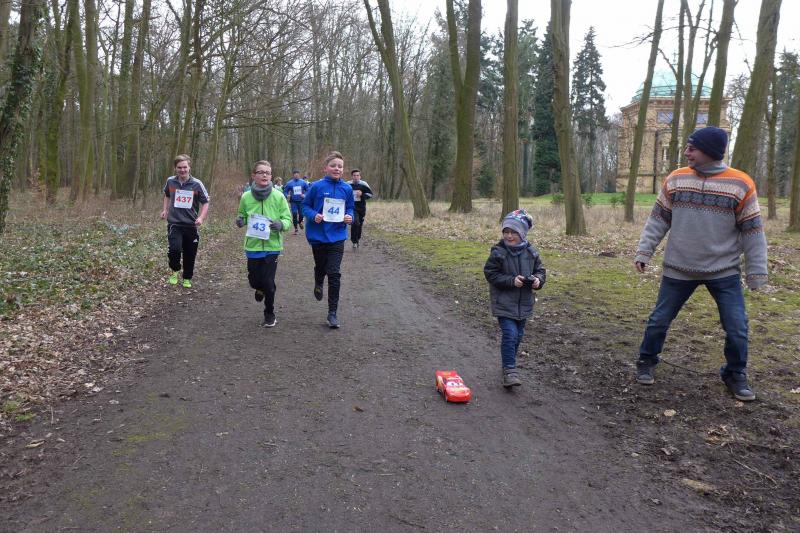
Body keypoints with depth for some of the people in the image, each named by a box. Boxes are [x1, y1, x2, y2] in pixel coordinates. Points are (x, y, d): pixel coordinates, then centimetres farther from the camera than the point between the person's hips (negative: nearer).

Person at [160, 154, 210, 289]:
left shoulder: (197, 184, -7)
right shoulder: (170, 181, 0)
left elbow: (205, 202, -1)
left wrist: (201, 218, -15)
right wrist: (165, 210, 9)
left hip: (191, 225, 0)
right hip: (174, 223, 0)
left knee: (190, 254, 9)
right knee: (174, 249, -22)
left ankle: (187, 278, 32)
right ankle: (175, 271, 7)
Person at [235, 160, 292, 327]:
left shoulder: (278, 196, -10)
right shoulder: (246, 197, -4)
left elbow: (288, 219, -4)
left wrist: (281, 224, -24)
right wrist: (240, 220, -9)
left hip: (272, 246, -2)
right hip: (253, 246, 2)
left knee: (268, 282, 0)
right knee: (254, 280, 12)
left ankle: (270, 314, 22)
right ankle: (261, 288, 50)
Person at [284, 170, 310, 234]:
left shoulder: (303, 182, 1)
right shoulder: (289, 183, 2)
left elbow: (308, 190, 5)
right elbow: (285, 191, 8)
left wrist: (305, 195, -12)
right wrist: (287, 196, -12)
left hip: (301, 201, 0)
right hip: (293, 201, 0)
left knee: (301, 214, -2)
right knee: (294, 214, -5)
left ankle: (300, 222, 34)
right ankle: (296, 229, 8)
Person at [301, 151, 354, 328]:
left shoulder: (347, 189, -1)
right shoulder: (317, 186, -8)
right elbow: (305, 206, 0)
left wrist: (349, 217, -9)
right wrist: (313, 215, -19)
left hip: (337, 236, 1)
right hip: (318, 235, 0)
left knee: (334, 274, -4)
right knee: (320, 267, 18)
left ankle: (332, 313, 4)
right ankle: (318, 284, 56)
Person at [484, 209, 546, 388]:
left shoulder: (531, 252, -1)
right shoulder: (498, 252, -13)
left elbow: (540, 270, 9)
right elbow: (490, 274, -12)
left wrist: (538, 280, -14)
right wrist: (512, 280, -21)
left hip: (524, 303, 5)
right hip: (504, 303, -5)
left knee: (518, 335, 16)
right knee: (510, 334, -15)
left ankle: (509, 364, 36)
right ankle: (509, 370, -7)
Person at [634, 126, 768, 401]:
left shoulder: (741, 184, -7)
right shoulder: (675, 180, -1)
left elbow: (751, 230, -3)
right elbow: (658, 220, 5)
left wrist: (756, 271, -3)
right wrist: (644, 252, -2)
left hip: (724, 272, -1)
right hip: (678, 270, 2)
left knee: (737, 328, -1)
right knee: (659, 320, 8)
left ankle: (735, 375, 22)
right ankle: (646, 362, 29)